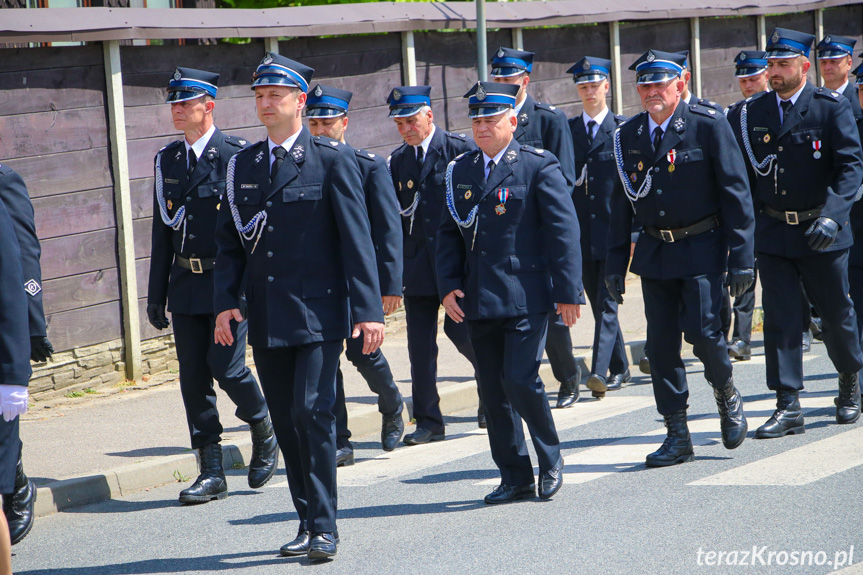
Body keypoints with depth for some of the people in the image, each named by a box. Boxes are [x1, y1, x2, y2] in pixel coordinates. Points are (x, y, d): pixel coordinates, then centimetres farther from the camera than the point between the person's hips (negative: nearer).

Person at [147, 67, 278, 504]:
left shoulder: (237, 156, -7)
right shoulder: (167, 160, 10)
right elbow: (162, 231, 15)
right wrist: (156, 294, 13)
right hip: (186, 285, 6)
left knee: (225, 366, -11)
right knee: (193, 375, 3)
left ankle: (264, 433, 18)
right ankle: (211, 472, 9)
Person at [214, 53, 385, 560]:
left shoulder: (332, 159, -2)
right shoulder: (242, 165, 12)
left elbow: (356, 238, -5)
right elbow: (230, 240, 13)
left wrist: (369, 309, -11)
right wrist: (226, 300, -1)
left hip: (319, 313, -5)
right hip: (266, 319, 5)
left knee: (313, 413, -13)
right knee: (286, 422, 8)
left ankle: (324, 527, -6)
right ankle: (309, 521, 19)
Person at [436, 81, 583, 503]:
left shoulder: (539, 167, -3)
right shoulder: (460, 171, 12)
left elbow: (563, 231, -5)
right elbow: (449, 232, 14)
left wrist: (568, 292, -10)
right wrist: (448, 285, 1)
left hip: (526, 297, -5)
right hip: (478, 301, 5)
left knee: (520, 380, -13)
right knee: (493, 390, 6)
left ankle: (551, 460, 10)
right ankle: (515, 478, 16)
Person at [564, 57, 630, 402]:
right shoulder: (566, 131, 11)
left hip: (613, 231, -4)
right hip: (581, 233, 4)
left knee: (607, 303, -10)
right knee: (599, 304, 10)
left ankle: (599, 372, -16)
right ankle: (619, 369, 21)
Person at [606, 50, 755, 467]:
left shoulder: (708, 125, -7)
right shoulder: (627, 137, 5)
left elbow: (736, 192, -7)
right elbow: (621, 202, 12)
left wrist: (740, 256, -12)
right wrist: (616, 261, 8)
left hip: (702, 246, -4)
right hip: (654, 251, 4)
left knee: (702, 329, -15)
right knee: (660, 343, 1)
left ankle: (726, 394, 17)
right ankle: (677, 437, 10)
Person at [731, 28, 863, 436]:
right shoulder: (751, 114, 4)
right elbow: (743, 173, 8)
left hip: (821, 233, -2)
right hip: (772, 232, 2)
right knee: (779, 318, -4)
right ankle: (788, 408, -2)